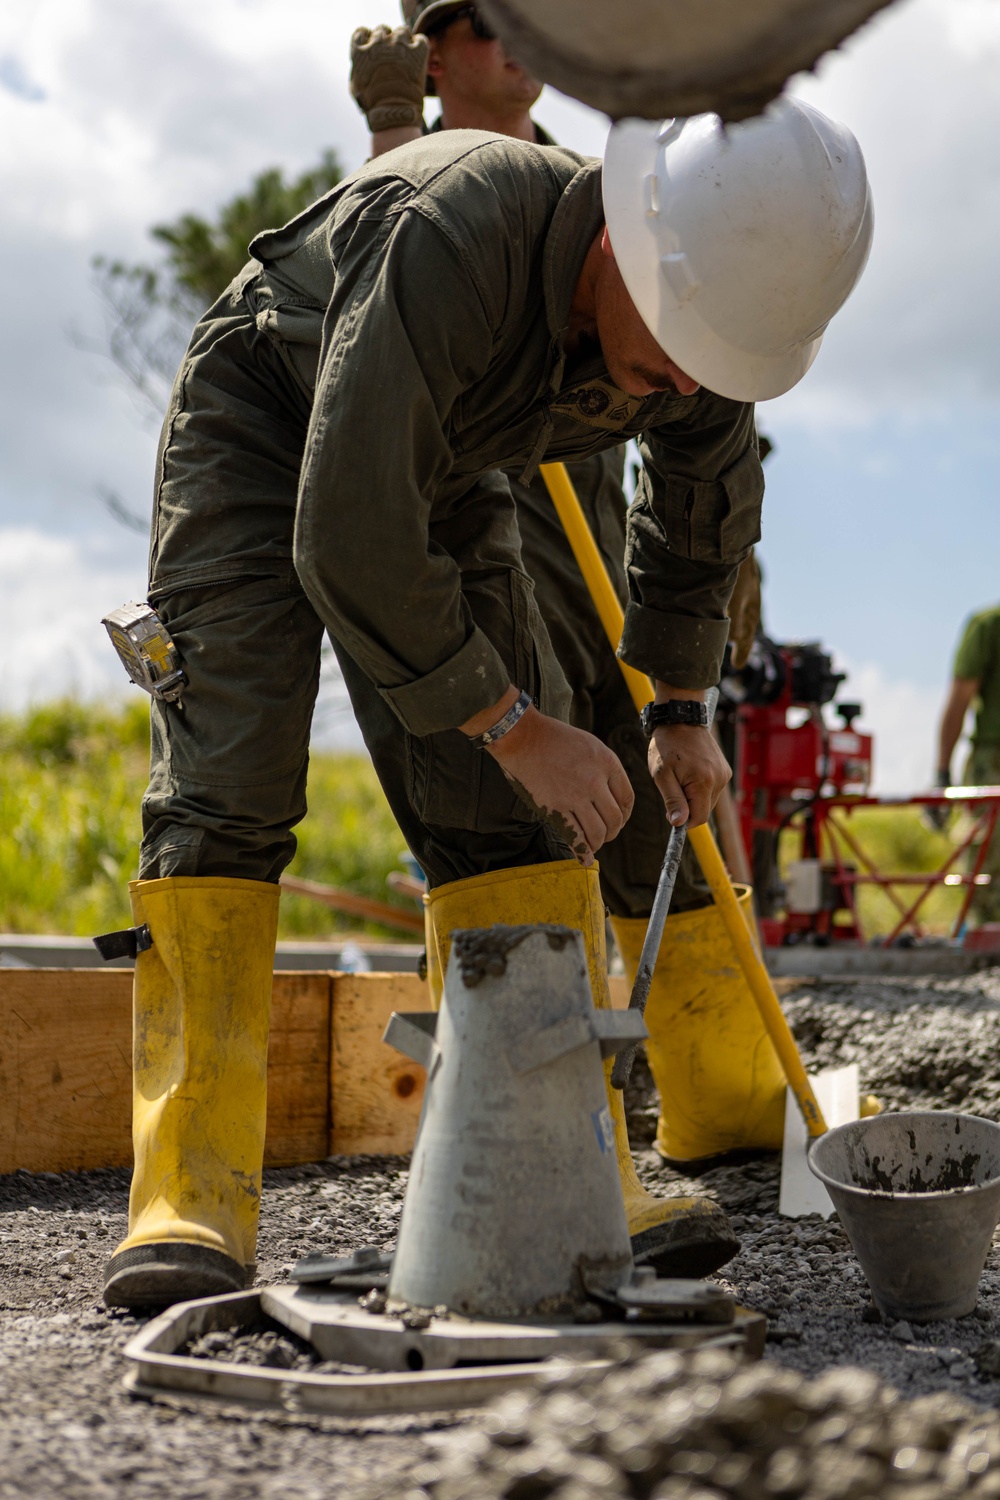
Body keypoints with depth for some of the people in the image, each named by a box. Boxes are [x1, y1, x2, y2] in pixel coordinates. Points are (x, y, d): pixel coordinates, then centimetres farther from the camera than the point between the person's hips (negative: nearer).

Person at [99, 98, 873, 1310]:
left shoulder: (706, 303, -19)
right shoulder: (452, 238, -41)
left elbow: (702, 515, 5)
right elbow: (351, 548, -38)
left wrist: (682, 711, 14)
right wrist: (513, 724, -30)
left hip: (433, 468, 5)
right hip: (261, 423, -5)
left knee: (507, 808, -7)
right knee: (222, 791, -18)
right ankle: (190, 1204, -18)